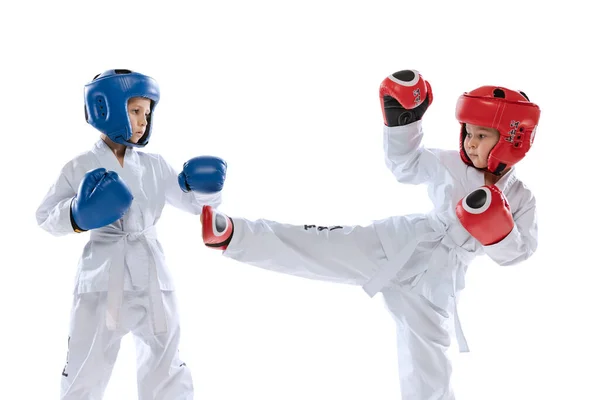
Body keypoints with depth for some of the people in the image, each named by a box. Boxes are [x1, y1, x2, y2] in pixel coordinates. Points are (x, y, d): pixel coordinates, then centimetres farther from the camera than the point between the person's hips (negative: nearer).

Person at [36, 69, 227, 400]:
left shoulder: (155, 166, 6)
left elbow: (196, 204, 11)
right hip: (100, 282, -2)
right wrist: (76, 215, -16)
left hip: (151, 282, 2)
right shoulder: (80, 168, 0)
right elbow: (46, 218, 2)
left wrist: (201, 184, -10)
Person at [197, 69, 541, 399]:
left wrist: (499, 232, -20)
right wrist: (402, 119, -5)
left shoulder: (520, 199, 1)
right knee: (321, 247, -21)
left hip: (432, 287, 0)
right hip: (400, 246, 0)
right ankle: (229, 234, -30)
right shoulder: (452, 165, 1)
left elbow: (517, 252, 2)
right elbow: (405, 165, 8)